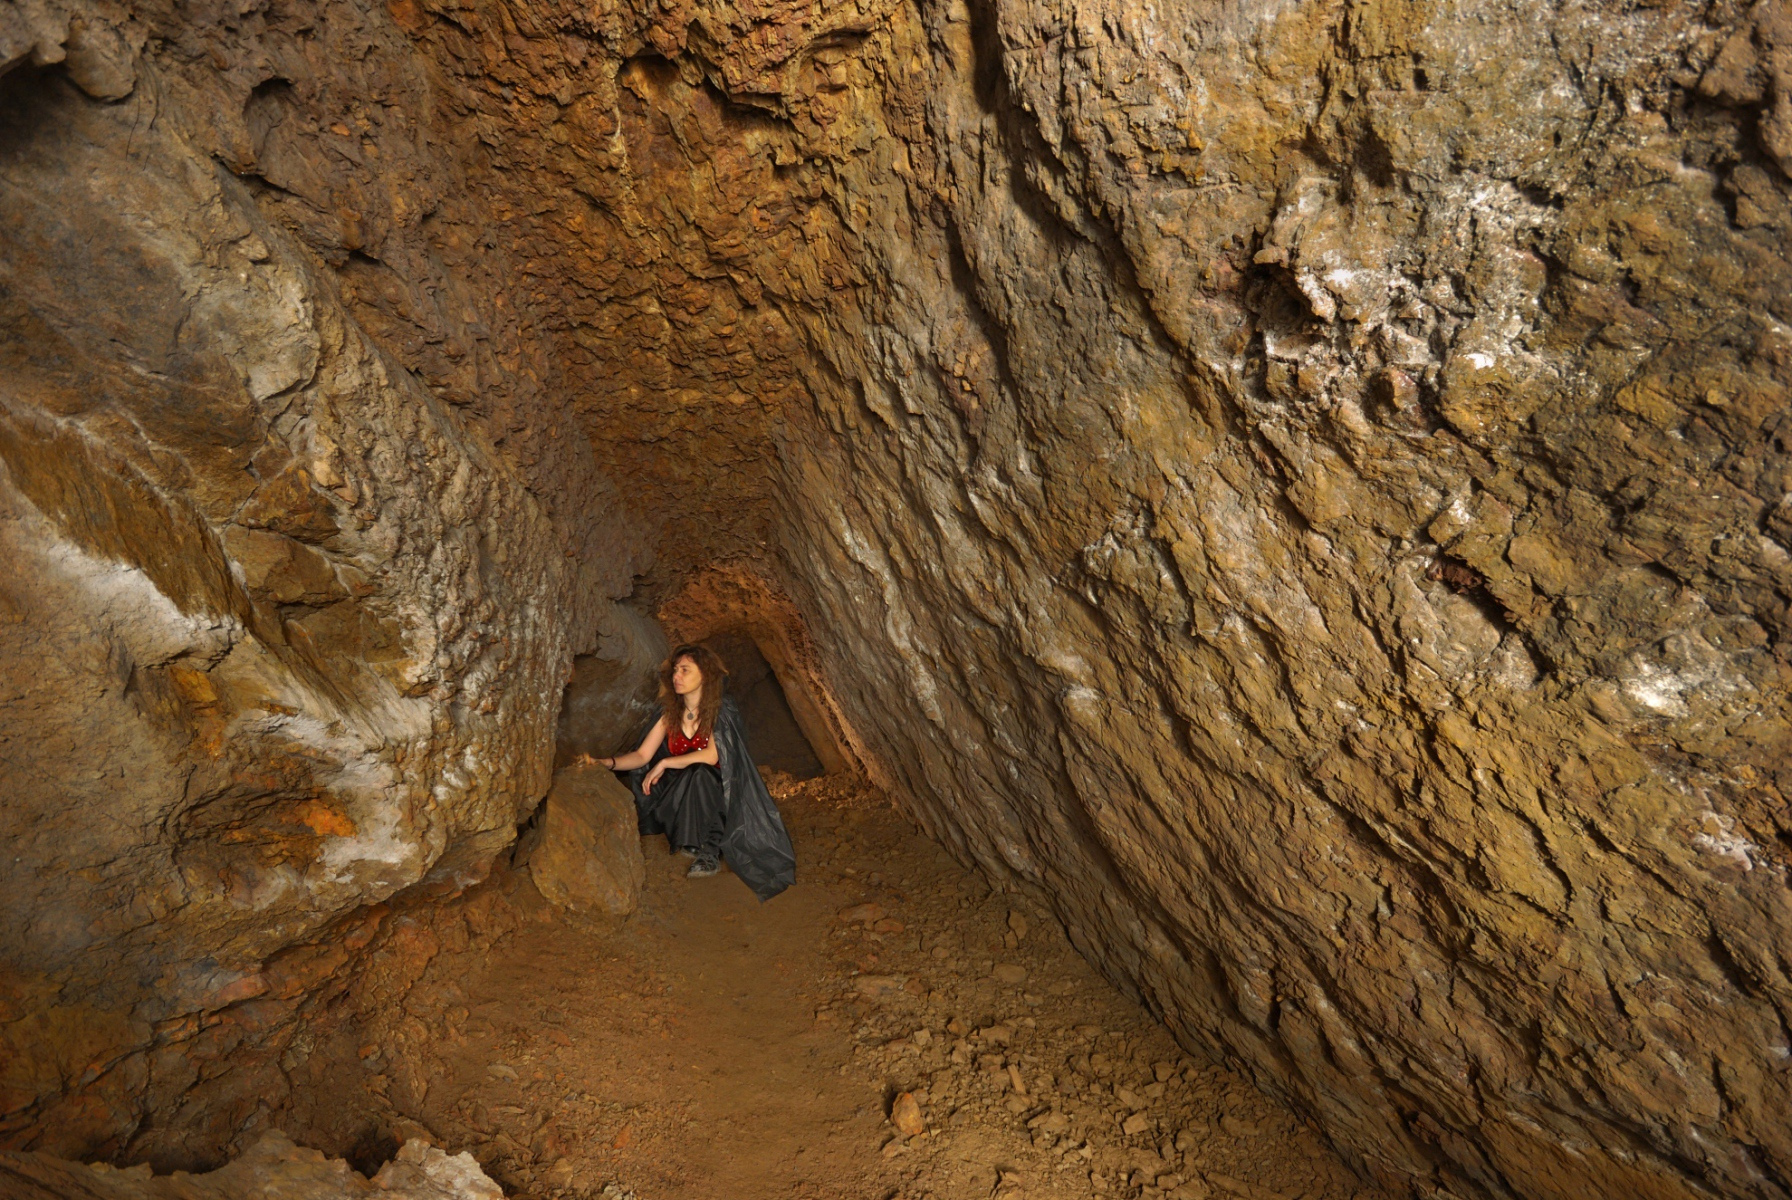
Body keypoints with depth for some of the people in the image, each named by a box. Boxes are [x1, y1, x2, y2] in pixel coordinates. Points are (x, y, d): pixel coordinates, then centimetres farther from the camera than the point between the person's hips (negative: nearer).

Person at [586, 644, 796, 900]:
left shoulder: (722, 709, -9)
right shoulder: (670, 712, 5)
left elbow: (712, 755, -22)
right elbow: (642, 755, 0)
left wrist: (665, 763, -21)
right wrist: (608, 763, -17)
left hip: (717, 791, -5)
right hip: (679, 797, 6)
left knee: (699, 773, -35)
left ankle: (708, 852, -23)